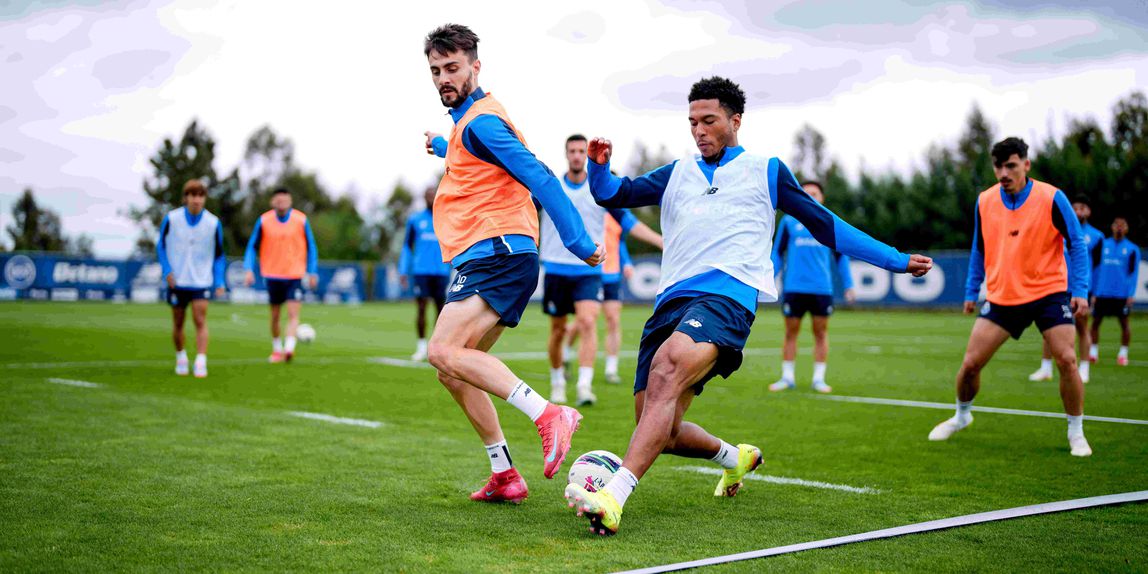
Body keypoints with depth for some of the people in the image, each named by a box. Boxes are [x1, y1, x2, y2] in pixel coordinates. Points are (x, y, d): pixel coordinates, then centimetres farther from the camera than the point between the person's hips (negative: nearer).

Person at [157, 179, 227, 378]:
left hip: (201, 281, -1)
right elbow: (161, 246, 7)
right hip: (177, 280, 1)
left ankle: (201, 363, -14)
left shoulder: (213, 223, -5)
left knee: (200, 321, -13)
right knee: (178, 323, 10)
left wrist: (219, 282, -2)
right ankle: (181, 357, 32)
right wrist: (166, 270, -6)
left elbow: (219, 255, 5)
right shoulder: (171, 218, -6)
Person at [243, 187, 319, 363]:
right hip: (273, 276, 1)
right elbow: (252, 246, 6)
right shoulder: (264, 221, -2)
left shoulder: (301, 220, -3)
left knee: (293, 313, -14)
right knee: (275, 315, 10)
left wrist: (312, 272, 3)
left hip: (295, 276, -1)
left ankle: (289, 348, -19)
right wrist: (249, 269, -6)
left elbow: (311, 247, 6)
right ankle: (277, 350, 25)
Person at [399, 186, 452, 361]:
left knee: (440, 307, -1)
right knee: (421, 307, -6)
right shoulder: (415, 220, 9)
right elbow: (407, 247, 13)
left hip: (441, 270, 1)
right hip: (421, 271, -1)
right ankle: (422, 347, 1)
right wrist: (403, 271, 8)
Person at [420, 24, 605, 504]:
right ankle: (504, 477, 12)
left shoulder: (480, 121, -8)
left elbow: (540, 179, -16)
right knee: (453, 371, 10)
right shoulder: (466, 122, 23)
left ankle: (549, 415, -30)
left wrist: (579, 243, -21)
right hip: (484, 260, 10)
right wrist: (441, 146, 66)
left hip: (497, 253, -10)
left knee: (443, 352, -24)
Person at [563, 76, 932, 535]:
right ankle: (735, 457, 33)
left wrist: (896, 260, 20)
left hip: (726, 295, -5)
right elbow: (610, 194, 25)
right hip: (671, 301, 5)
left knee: (666, 367, -35)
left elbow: (826, 225, 22)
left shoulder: (765, 170, 18)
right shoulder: (677, 174, 27)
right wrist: (600, 165, 2)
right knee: (659, 431, 1)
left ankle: (613, 499, -46)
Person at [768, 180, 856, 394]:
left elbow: (841, 256, 15)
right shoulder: (789, 221, 8)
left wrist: (848, 285, 9)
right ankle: (787, 378, 11)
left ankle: (819, 379, 11)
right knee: (791, 332, 2)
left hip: (822, 288, 1)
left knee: (821, 332, 3)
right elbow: (777, 252, 12)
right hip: (793, 287, -1)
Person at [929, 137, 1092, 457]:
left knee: (1066, 359, -15)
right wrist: (972, 291, 13)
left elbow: (1076, 245, -6)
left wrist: (1080, 291, -15)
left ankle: (1076, 434, 4)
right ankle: (961, 415, 27)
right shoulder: (985, 202, 0)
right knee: (971, 362, -2)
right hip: (1001, 297, 3)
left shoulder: (1051, 199, -11)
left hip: (1048, 292, -3)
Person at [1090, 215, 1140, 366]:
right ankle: (1094, 351, 12)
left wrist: (1131, 294, -8)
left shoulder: (1132, 249, 3)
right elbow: (1097, 269, 11)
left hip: (1122, 294, -2)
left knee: (1124, 322, 0)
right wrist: (1094, 292, 7)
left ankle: (1123, 353, 10)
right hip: (1102, 293, 2)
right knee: (1096, 320, 1)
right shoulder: (1103, 245, 9)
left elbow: (1134, 273, 1)